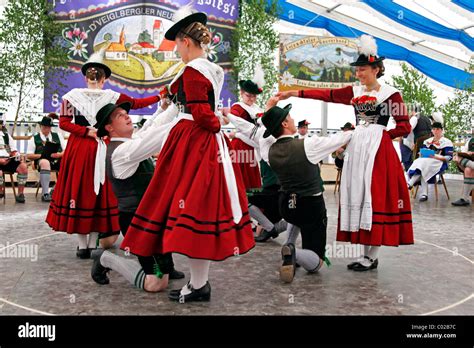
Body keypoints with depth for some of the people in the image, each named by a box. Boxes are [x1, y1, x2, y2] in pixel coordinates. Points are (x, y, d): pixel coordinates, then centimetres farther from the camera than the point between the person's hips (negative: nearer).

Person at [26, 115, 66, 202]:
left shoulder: (58, 136, 19)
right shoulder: (34, 138, 13)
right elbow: (29, 155, 6)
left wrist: (59, 154, -10)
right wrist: (41, 155, -11)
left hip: (58, 160, 2)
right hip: (42, 160, -2)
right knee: (45, 163, -39)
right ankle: (45, 194, -39)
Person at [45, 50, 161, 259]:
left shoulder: (72, 95, 0)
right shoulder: (111, 96, 0)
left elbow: (64, 122, -6)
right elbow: (137, 103, 11)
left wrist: (86, 131, -3)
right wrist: (159, 97, 22)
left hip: (78, 147, 0)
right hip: (102, 149, 0)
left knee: (77, 189, 6)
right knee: (99, 191, 8)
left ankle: (83, 245, 9)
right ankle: (93, 244, 11)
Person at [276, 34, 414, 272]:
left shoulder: (390, 93, -1)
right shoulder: (355, 92, 14)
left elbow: (404, 127, -1)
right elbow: (327, 94, 6)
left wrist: (380, 135, -3)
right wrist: (295, 93, -1)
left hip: (378, 150, -5)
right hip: (357, 148, 6)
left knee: (375, 197, -6)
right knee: (358, 197, 4)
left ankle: (372, 256, 2)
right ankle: (367, 253, 13)